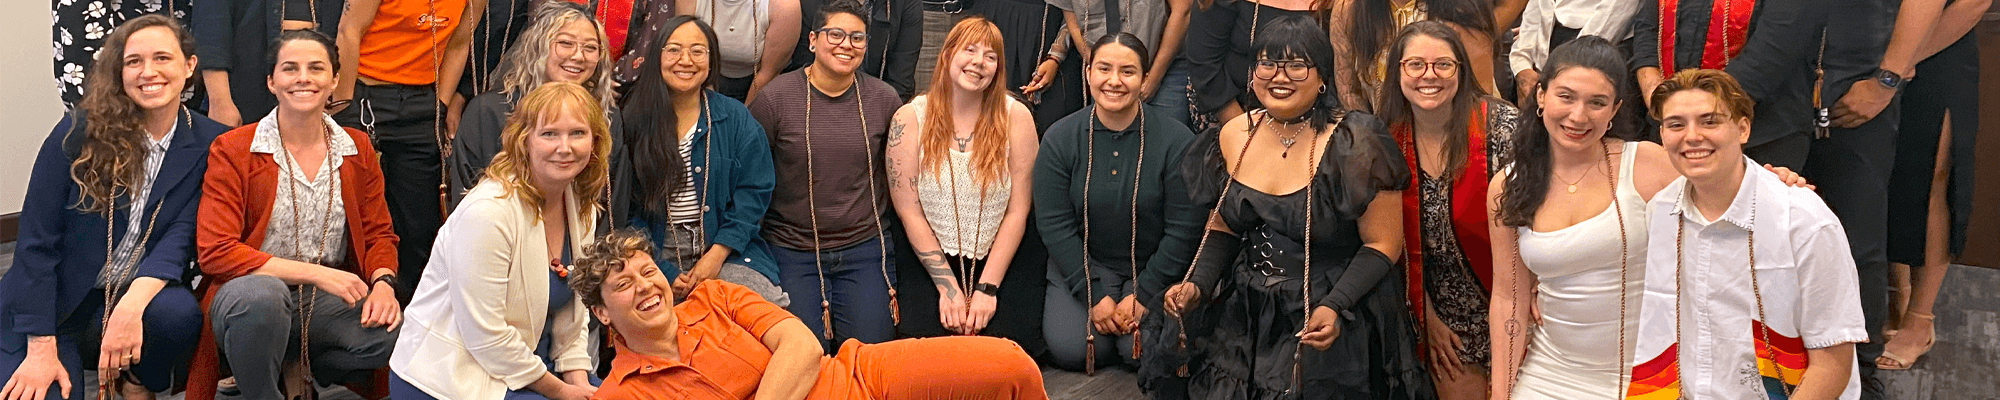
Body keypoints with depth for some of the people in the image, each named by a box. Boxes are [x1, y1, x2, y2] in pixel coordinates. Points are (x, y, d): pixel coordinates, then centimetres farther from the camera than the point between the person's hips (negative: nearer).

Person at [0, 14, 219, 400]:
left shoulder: (210, 144, -3)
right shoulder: (79, 133, -8)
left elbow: (180, 237, -11)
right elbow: (36, 241, -8)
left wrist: (133, 304, -30)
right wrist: (41, 349, -14)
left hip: (139, 298, 1)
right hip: (51, 308, -1)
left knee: (179, 310, -32)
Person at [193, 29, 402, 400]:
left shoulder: (357, 150, 10)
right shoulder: (232, 150, -2)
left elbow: (379, 234, 13)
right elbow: (215, 252, -10)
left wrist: (382, 282, -12)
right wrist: (315, 273, -17)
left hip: (328, 302, 4)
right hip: (250, 291, -3)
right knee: (260, 294, -40)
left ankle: (298, 368, 3)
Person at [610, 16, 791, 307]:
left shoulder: (735, 118, 6)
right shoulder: (633, 122, 3)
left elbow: (754, 191, 3)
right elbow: (622, 206, 3)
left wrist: (717, 255, -9)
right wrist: (662, 272, -8)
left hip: (726, 250, 1)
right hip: (656, 256, -1)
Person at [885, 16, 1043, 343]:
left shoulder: (1016, 117, -4)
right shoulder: (910, 119, -4)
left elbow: (1017, 212, -5)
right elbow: (909, 212, -6)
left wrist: (988, 288, -11)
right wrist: (948, 288, -11)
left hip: (1000, 258, 0)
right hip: (930, 261, 0)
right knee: (923, 334, -22)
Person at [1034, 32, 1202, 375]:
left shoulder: (1176, 140, -11)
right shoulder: (1060, 138, -6)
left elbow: (1183, 230, -9)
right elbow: (1055, 225, -5)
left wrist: (1143, 295, -13)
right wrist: (1093, 296, -12)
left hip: (1153, 269, -1)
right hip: (1083, 265, 2)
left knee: (1146, 353, -22)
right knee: (1068, 348, -19)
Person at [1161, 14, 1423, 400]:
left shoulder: (1355, 146, -12)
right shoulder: (1232, 138, 3)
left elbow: (1383, 245, -11)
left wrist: (1334, 307, -23)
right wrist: (1197, 284, -3)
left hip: (1335, 328, -4)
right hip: (1246, 323, 5)